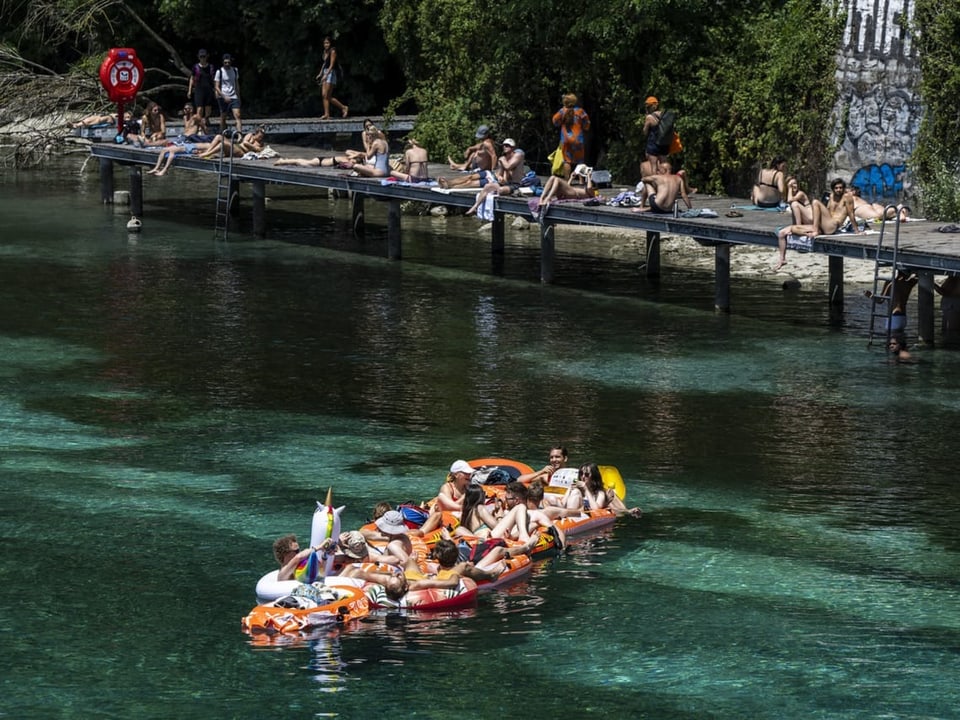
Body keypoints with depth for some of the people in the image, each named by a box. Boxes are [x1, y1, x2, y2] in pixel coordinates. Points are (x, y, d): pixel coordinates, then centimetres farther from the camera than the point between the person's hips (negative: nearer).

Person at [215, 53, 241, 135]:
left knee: (237, 116, -14)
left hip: (234, 97, 2)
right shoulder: (219, 72, -3)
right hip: (223, 98, -2)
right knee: (223, 117, 7)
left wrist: (238, 96, 18)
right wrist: (224, 97, -18)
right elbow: (216, 87, -6)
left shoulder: (235, 70, 9)